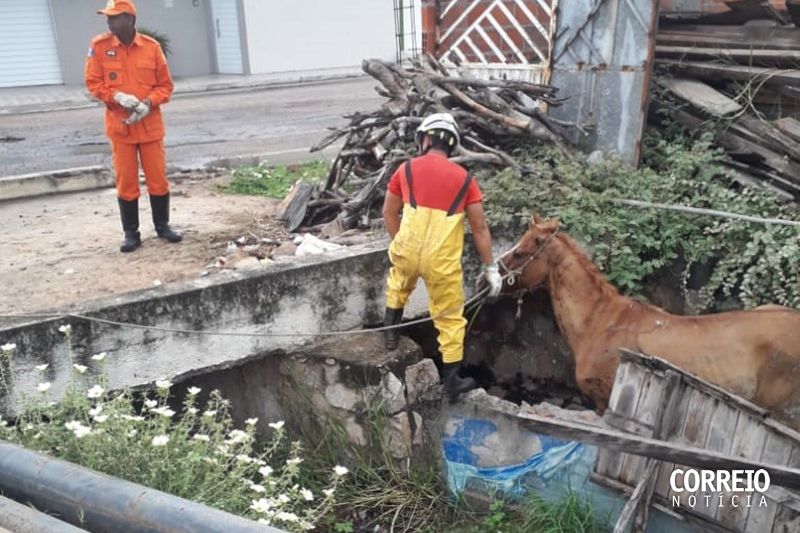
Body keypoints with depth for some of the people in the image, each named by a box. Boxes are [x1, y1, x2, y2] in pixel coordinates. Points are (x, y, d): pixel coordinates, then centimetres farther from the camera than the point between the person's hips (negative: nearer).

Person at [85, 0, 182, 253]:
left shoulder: (151, 46, -3)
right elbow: (93, 82, 0)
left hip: (150, 124, 0)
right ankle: (131, 233, 14)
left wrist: (149, 102, -15)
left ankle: (163, 226, 23)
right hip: (120, 125, 0)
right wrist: (117, 97, -18)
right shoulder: (99, 46, -3)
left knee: (157, 178, 7)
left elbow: (165, 84, 2)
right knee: (125, 180, 4)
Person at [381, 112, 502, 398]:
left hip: (407, 253, 1)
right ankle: (451, 379, 23)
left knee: (399, 282, 37)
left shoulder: (407, 169, 1)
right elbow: (480, 228, 0)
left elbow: (389, 213, 9)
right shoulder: (464, 179, -1)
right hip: (443, 262, -1)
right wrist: (490, 268, 8)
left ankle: (391, 330, 44)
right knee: (450, 318, 14)